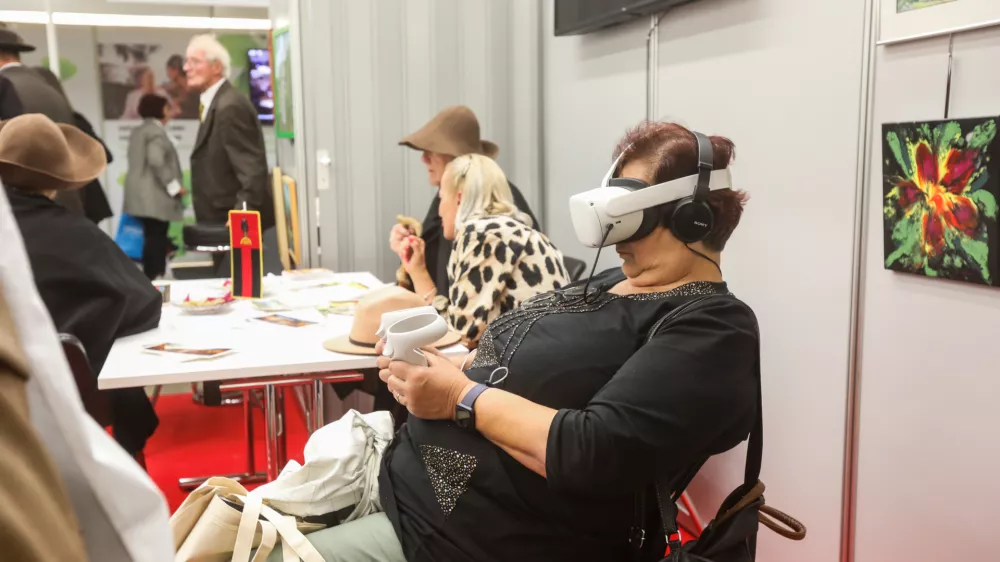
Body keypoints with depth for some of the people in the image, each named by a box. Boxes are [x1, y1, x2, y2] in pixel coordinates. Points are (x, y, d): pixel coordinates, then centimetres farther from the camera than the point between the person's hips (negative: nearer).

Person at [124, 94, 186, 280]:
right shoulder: (156, 130, -10)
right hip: (154, 196, -10)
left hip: (142, 195, 10)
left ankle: (150, 278, 14)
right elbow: (156, 161, -22)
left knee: (153, 238, 12)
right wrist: (174, 185, -16)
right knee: (156, 239, -8)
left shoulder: (137, 131, 20)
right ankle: (152, 279, -8)